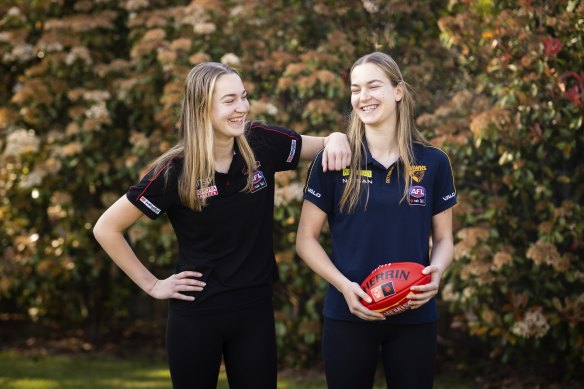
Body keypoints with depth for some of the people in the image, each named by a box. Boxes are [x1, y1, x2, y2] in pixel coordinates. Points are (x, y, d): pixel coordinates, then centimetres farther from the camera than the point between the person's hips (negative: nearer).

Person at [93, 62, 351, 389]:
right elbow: (106, 228, -6)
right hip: (196, 315, -2)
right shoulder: (175, 171, -13)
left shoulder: (263, 144, -6)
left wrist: (337, 139, -14)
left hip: (256, 310, 3)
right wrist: (152, 285, -5)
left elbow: (324, 146, 10)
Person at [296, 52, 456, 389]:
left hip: (415, 315, 1)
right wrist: (344, 285, -14)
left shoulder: (433, 162, 2)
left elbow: (443, 238, 9)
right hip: (348, 315, -1)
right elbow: (307, 239, 1)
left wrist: (437, 271, -13)